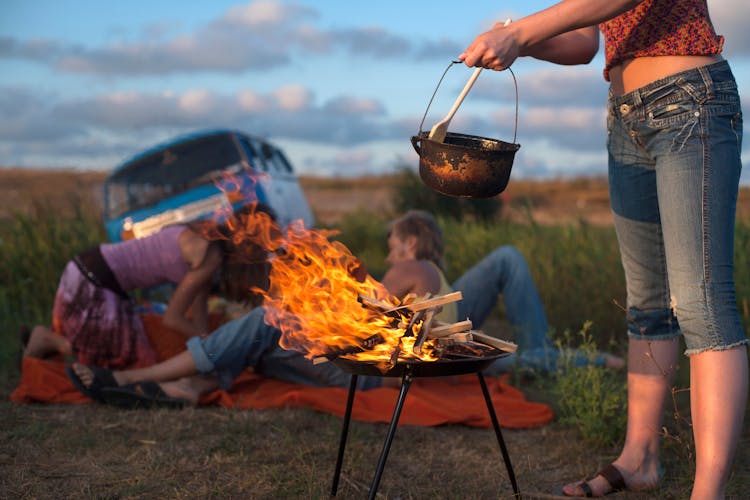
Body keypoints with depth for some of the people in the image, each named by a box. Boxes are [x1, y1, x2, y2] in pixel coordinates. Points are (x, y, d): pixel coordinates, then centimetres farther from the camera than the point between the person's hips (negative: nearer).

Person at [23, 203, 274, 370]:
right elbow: (172, 318, -15)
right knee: (138, 361, 5)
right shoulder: (210, 256, -19)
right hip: (92, 287, -9)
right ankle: (49, 340, 4)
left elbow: (198, 303, 10)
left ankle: (51, 337, 19)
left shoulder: (205, 234, 9)